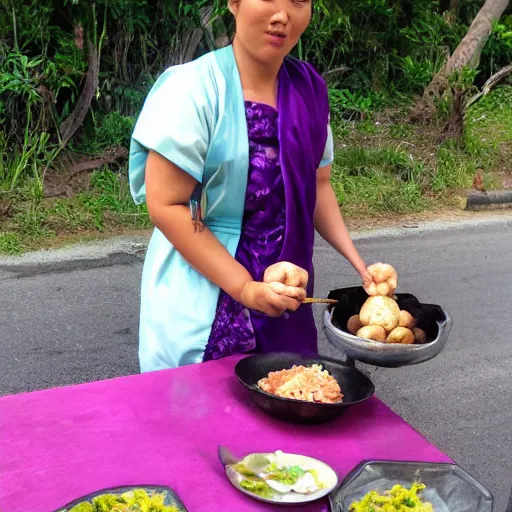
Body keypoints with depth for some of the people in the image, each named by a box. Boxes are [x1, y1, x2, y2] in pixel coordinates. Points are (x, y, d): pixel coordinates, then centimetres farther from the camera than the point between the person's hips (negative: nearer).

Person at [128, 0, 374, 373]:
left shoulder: (309, 90, 1)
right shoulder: (193, 89, -17)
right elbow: (165, 205, -18)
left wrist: (359, 264, 0)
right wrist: (245, 287, -21)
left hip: (284, 296, 5)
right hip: (202, 303, -5)